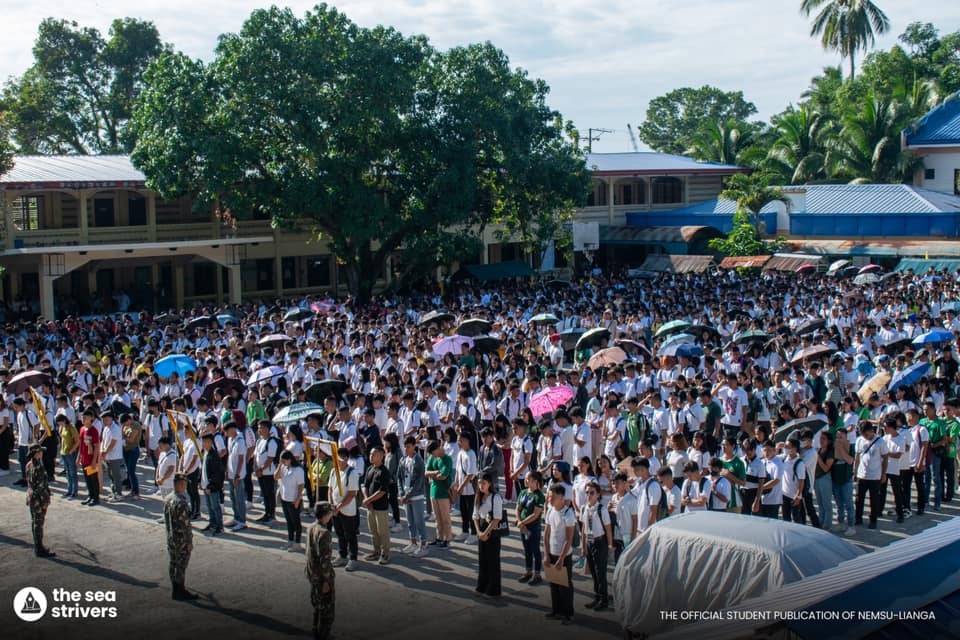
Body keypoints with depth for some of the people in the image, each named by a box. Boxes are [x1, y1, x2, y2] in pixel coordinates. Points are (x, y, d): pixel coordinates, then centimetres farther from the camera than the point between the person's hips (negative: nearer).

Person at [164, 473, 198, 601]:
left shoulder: (167, 499, 2)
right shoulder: (182, 503, -25)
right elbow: (186, 524, -22)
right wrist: (189, 542, -15)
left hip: (170, 538, 8)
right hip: (181, 540, -8)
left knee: (173, 564, 16)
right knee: (181, 566, 3)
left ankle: (176, 590, 27)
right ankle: (180, 592, 13)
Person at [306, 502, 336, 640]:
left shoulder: (311, 529, 1)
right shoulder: (324, 533, -26)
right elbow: (324, 559, -25)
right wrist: (326, 581, -19)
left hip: (312, 574, 9)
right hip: (323, 575, -8)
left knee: (317, 605, 23)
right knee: (327, 608, 6)